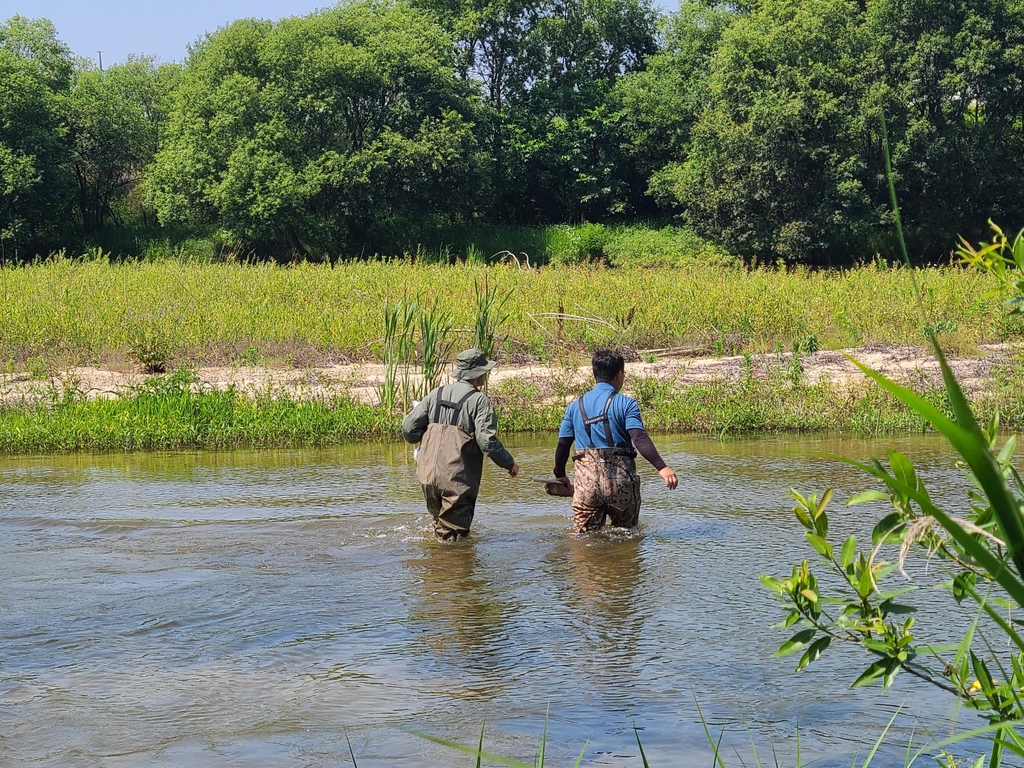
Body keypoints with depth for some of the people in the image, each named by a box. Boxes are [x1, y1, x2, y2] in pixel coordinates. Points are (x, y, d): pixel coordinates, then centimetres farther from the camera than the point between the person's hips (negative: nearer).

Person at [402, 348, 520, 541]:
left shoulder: (436, 395, 9)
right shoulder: (478, 400, -7)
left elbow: (409, 429, 5)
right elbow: (486, 441, -15)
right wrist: (509, 463, 0)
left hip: (428, 474, 5)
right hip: (457, 480, -5)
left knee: (440, 523, 23)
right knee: (455, 533, 1)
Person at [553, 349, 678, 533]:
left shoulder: (575, 406, 11)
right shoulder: (626, 404, -1)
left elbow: (563, 444, 12)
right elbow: (639, 438, -15)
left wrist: (560, 476, 27)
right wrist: (662, 467, -22)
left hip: (586, 482, 2)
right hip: (620, 482, -2)